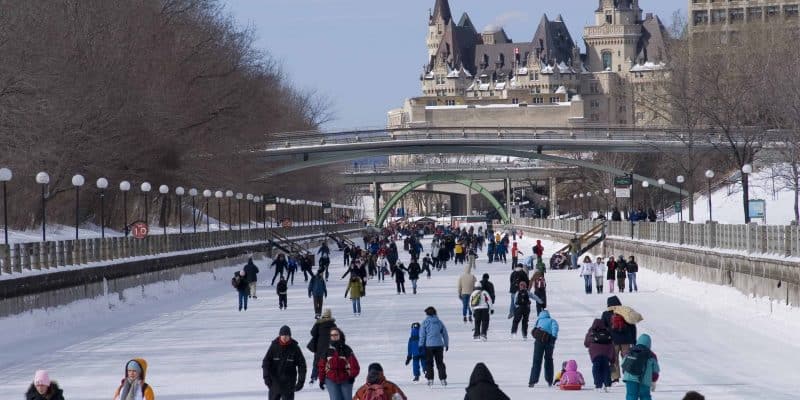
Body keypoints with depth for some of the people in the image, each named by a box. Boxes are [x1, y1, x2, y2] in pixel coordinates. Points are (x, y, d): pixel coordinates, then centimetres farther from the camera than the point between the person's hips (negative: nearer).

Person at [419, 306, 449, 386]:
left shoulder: (425, 322, -4)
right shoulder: (439, 322, 6)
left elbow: (422, 334, -3)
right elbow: (445, 334, 11)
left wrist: (421, 345, 4)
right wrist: (446, 344, 20)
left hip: (429, 345, -3)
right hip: (439, 345, 3)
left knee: (429, 362, 5)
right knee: (440, 362, 8)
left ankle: (430, 379, -2)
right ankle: (443, 379, 2)